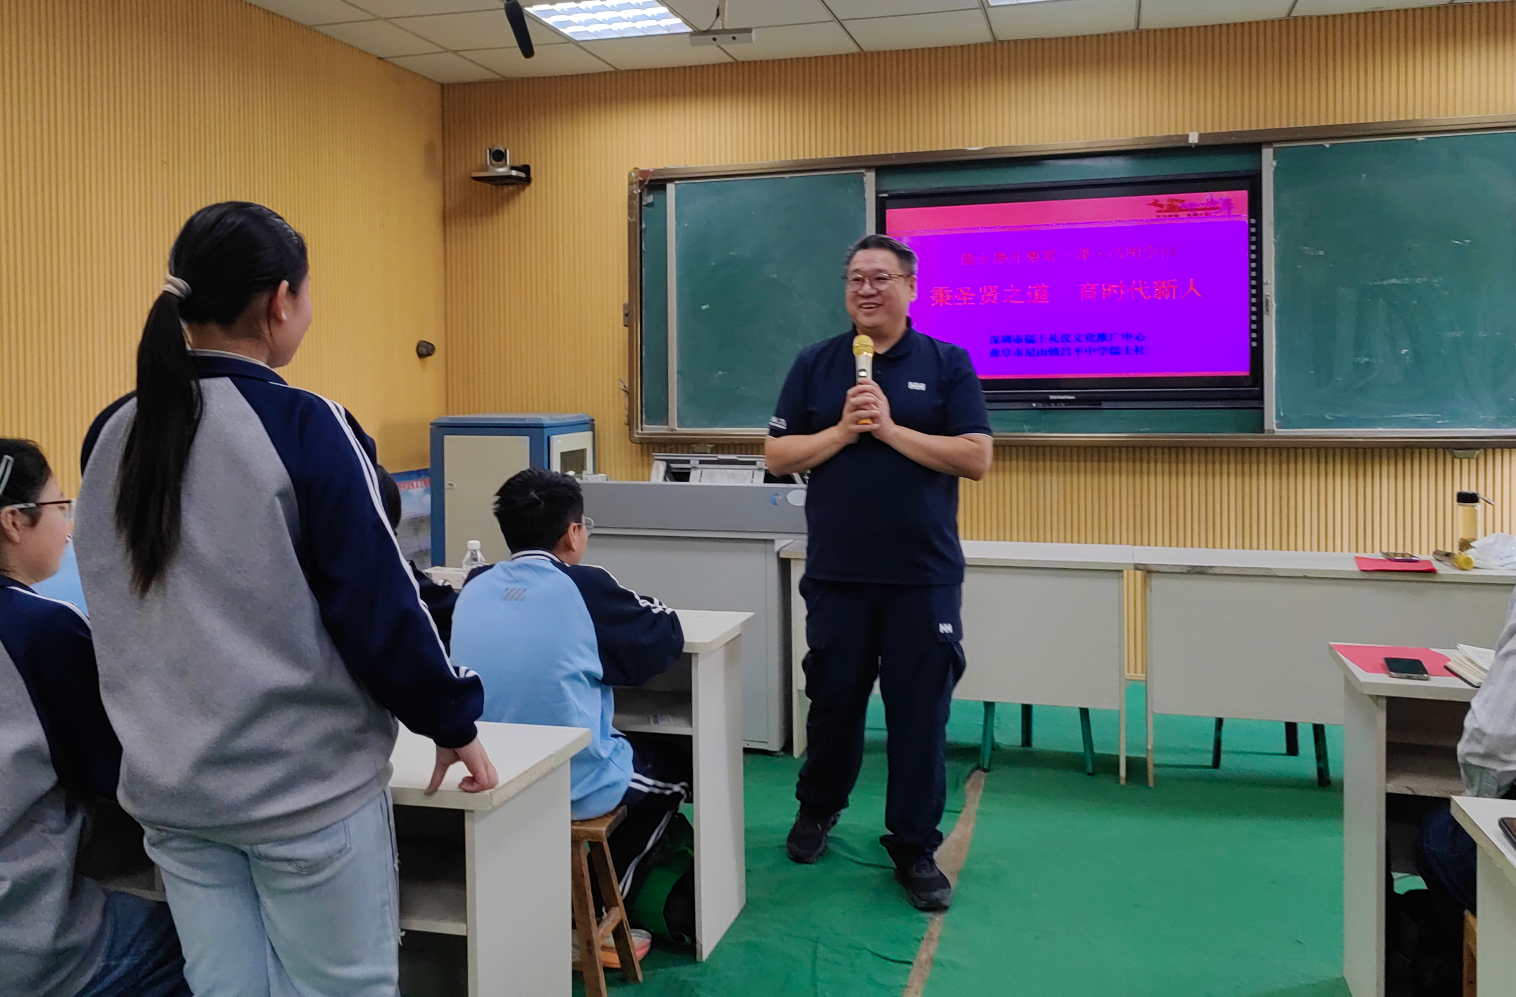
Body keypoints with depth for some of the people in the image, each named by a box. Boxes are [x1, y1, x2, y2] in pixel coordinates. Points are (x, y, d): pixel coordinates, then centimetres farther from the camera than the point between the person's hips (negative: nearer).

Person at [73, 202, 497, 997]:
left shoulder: (111, 434, 2)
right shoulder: (302, 427, -17)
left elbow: (114, 610, 13)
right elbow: (377, 602, -15)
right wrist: (452, 722, -2)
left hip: (167, 785, 6)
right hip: (307, 781, -6)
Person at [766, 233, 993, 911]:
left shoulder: (947, 364, 1)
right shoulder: (816, 365, 6)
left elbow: (976, 458, -8)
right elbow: (777, 455, 3)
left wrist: (890, 428, -15)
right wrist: (843, 430, -12)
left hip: (924, 577, -1)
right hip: (836, 573, 2)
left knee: (920, 714, 4)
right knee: (833, 701, 14)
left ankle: (914, 847, 20)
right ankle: (818, 807, 39)